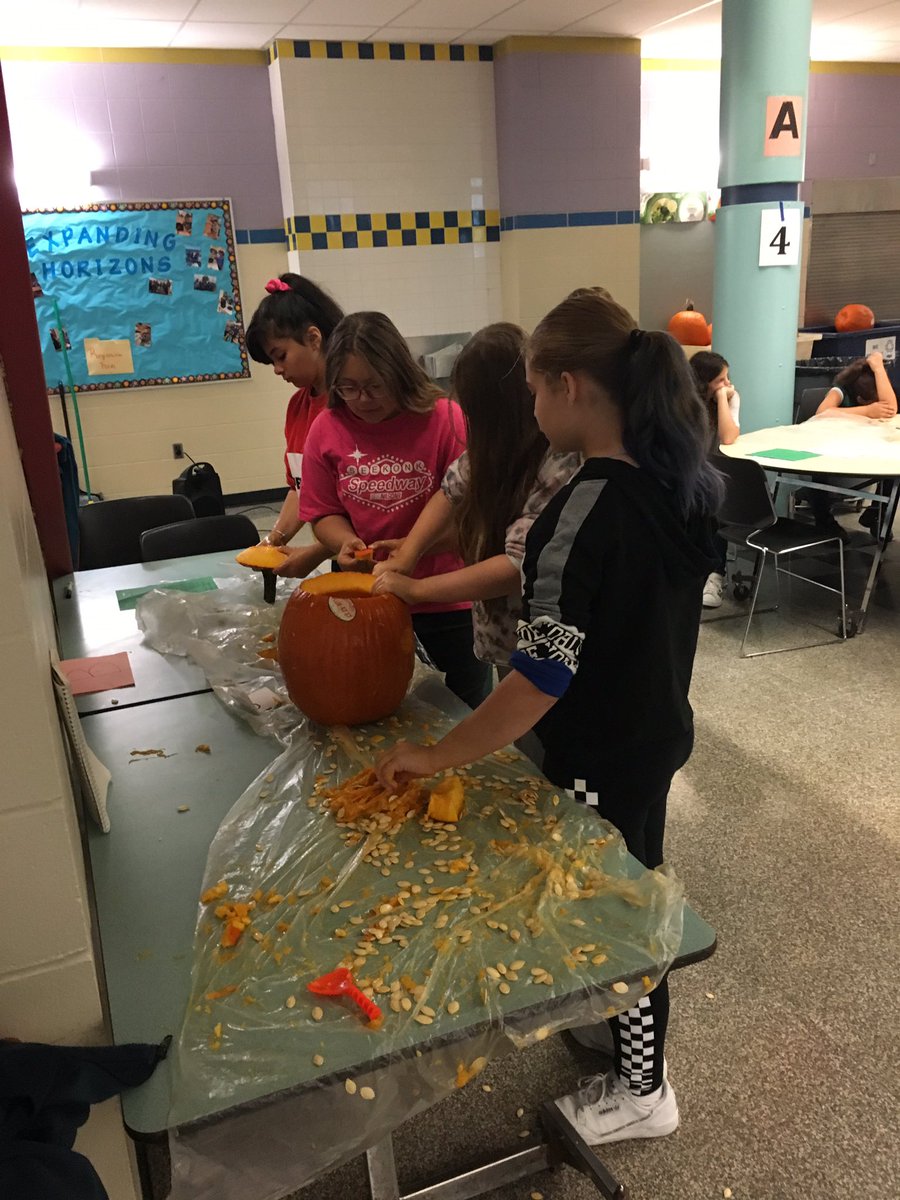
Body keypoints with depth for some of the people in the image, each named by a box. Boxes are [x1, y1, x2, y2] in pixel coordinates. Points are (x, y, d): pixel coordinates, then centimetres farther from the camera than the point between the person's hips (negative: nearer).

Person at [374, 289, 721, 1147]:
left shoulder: (585, 510, -29)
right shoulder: (680, 482, -4)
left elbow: (545, 675, -31)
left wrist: (437, 756, -21)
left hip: (599, 758, -8)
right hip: (658, 732, 8)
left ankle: (640, 1093, 37)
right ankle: (627, 1034, 51)